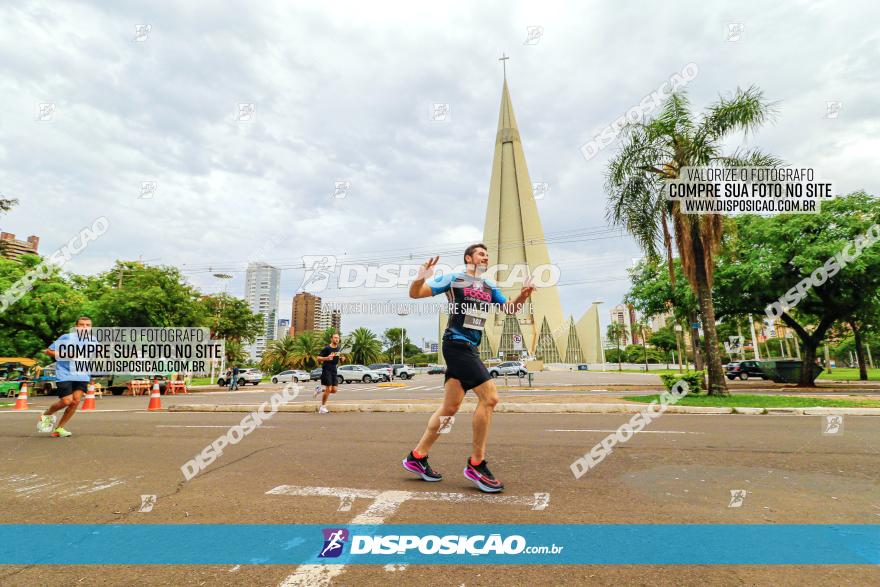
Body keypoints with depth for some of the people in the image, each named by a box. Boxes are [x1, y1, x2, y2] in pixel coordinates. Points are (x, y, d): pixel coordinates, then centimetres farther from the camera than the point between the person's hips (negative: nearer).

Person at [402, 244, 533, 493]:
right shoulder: (453, 279, -3)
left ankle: (417, 457, 22)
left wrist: (523, 296, 0)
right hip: (456, 344, -8)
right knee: (489, 396, -15)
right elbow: (415, 294, -3)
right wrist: (420, 278, -25)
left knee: (450, 407, 10)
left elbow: (509, 309, 20)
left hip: (469, 349, 8)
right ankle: (476, 464, -3)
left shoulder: (489, 287, 17)